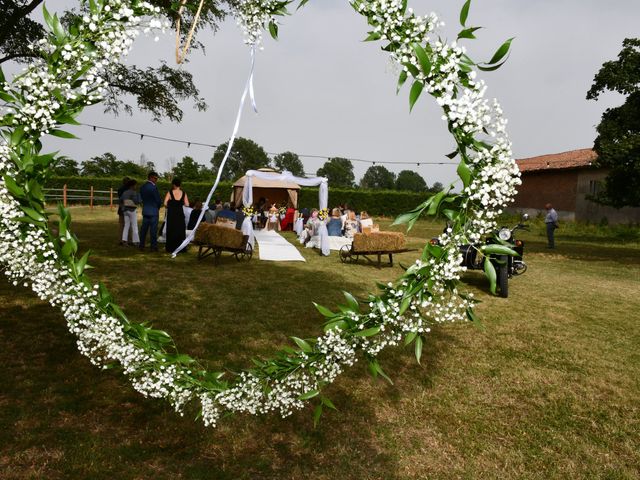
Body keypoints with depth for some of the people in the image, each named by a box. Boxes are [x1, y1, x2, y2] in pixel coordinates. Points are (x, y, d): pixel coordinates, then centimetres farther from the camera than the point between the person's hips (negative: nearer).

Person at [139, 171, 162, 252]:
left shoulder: (142, 187, 7)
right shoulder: (154, 187, -15)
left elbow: (141, 198, 12)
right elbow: (158, 200, -11)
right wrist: (158, 207, 7)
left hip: (145, 211, 7)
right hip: (153, 211, -7)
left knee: (144, 229, 11)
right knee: (153, 230, -1)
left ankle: (141, 245, 16)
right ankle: (153, 246, 2)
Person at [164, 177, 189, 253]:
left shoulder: (170, 193, -8)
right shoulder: (183, 193, -3)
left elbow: (165, 203, -16)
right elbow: (187, 204, -7)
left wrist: (168, 207, 5)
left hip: (171, 213, -1)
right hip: (180, 214, 1)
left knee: (171, 230, 9)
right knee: (180, 230, 11)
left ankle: (171, 248, 13)